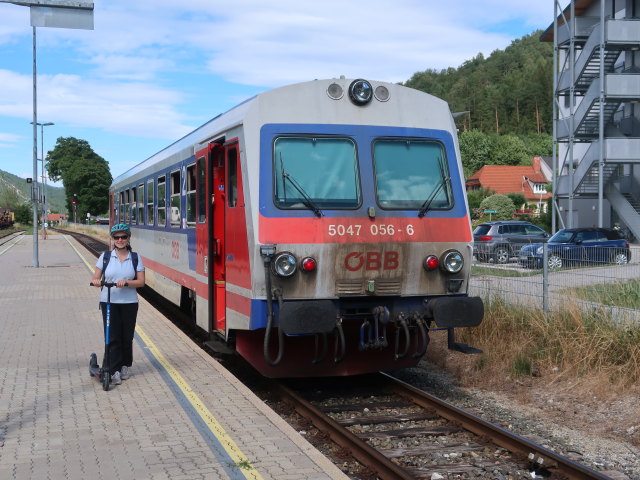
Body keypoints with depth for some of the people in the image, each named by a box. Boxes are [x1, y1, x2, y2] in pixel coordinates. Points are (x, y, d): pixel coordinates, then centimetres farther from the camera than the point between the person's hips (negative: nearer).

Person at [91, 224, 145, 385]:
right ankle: (114, 371, 0)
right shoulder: (105, 256, 5)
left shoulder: (135, 257, 4)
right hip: (108, 302, 0)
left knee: (127, 336, 7)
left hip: (129, 303, 1)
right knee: (112, 337, -4)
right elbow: (95, 278, 4)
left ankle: (125, 366, 24)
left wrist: (126, 282, -19)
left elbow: (141, 281, -2)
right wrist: (96, 281, -20)